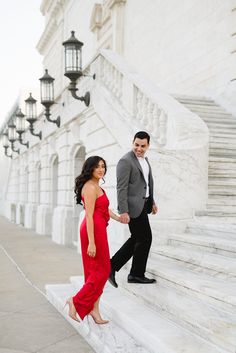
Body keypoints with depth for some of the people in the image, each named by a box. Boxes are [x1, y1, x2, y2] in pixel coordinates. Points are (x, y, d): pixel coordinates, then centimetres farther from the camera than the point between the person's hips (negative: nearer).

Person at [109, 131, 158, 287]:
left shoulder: (145, 159, 14)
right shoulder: (126, 161, -15)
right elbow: (121, 188, -19)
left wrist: (152, 201, 22)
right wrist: (123, 211, -23)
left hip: (143, 204, 9)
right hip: (134, 206, -9)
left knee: (137, 239, 14)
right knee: (145, 238, 0)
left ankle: (112, 266, 20)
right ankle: (137, 274, 16)